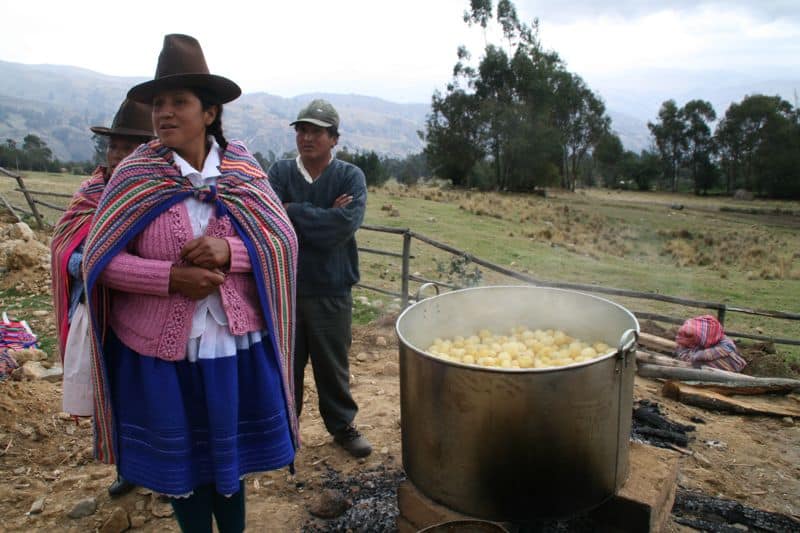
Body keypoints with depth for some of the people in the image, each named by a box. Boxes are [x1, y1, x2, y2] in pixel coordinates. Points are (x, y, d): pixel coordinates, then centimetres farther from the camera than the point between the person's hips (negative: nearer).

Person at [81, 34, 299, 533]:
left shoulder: (243, 169, -2)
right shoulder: (134, 175, -6)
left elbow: (284, 240, -4)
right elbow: (100, 260, -6)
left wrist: (229, 251, -22)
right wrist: (171, 277, -21)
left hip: (235, 343, 1)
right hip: (159, 347, -1)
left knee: (230, 455, 17)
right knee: (179, 461, 16)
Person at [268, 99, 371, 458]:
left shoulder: (350, 177, -3)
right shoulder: (279, 172, 1)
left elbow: (346, 223, -20)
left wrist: (294, 211, -14)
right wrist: (324, 218, -16)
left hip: (331, 290, -1)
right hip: (283, 287, 1)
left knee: (333, 365, 13)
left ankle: (342, 426, 32)